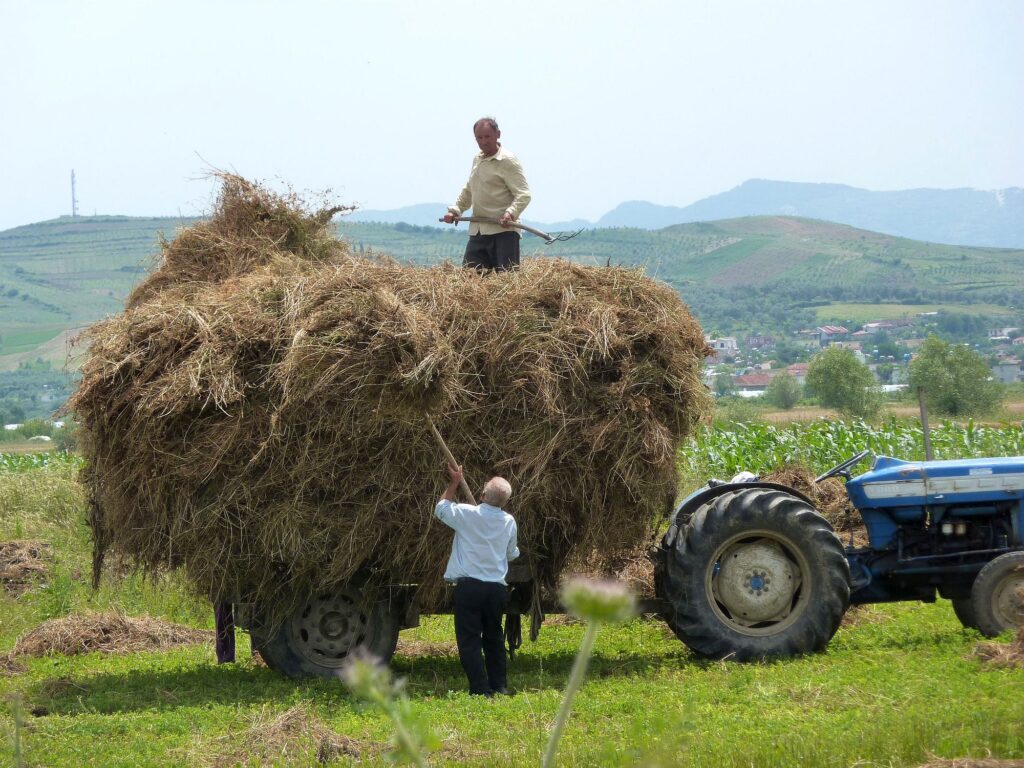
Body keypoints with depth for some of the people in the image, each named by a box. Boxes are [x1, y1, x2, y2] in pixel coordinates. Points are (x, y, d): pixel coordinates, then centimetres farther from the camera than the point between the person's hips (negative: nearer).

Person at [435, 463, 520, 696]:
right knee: (494, 638, 18)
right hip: (497, 588, 4)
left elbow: (441, 508, 12)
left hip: (468, 587, -4)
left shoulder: (466, 514, -8)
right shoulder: (509, 522, 3)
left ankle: (481, 689, -7)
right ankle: (499, 685, 18)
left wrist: (454, 483, 22)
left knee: (469, 640, -1)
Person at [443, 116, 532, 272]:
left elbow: (523, 195, -12)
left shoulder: (507, 161, -6)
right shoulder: (477, 160, 19)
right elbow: (468, 191, 31)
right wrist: (455, 210, 16)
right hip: (477, 232, 8)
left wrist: (510, 213, -28)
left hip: (503, 231, -8)